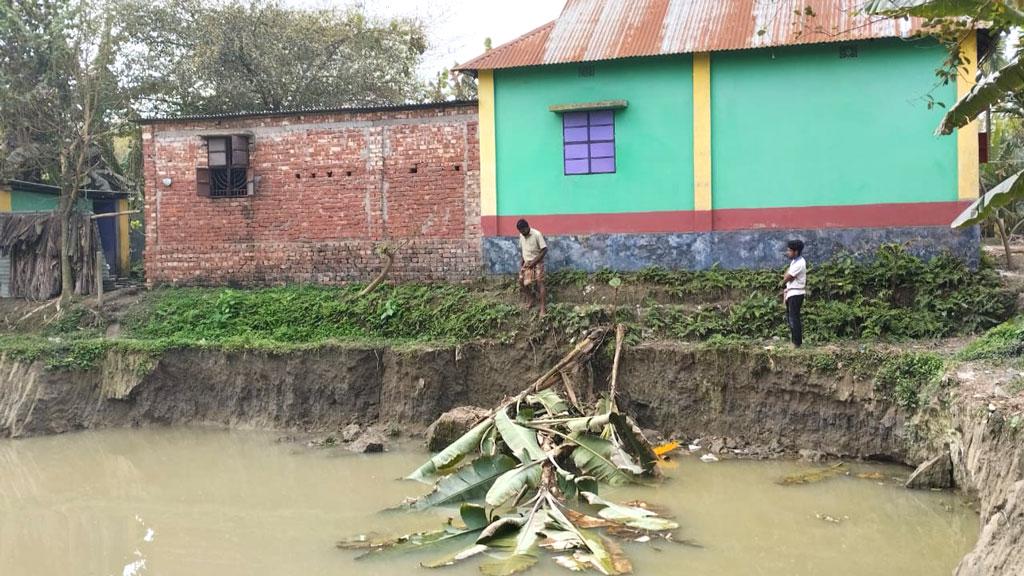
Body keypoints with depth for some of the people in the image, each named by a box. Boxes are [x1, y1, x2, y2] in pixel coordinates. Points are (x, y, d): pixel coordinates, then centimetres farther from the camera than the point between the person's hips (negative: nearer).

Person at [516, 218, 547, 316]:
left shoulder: (537, 234, -18)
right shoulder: (521, 236, 2)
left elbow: (544, 250, -17)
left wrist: (534, 262, -18)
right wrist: (521, 260, 3)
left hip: (537, 263, -6)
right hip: (526, 263, 6)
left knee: (539, 284, -10)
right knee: (521, 282, 2)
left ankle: (542, 309, -10)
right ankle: (531, 299, 26)